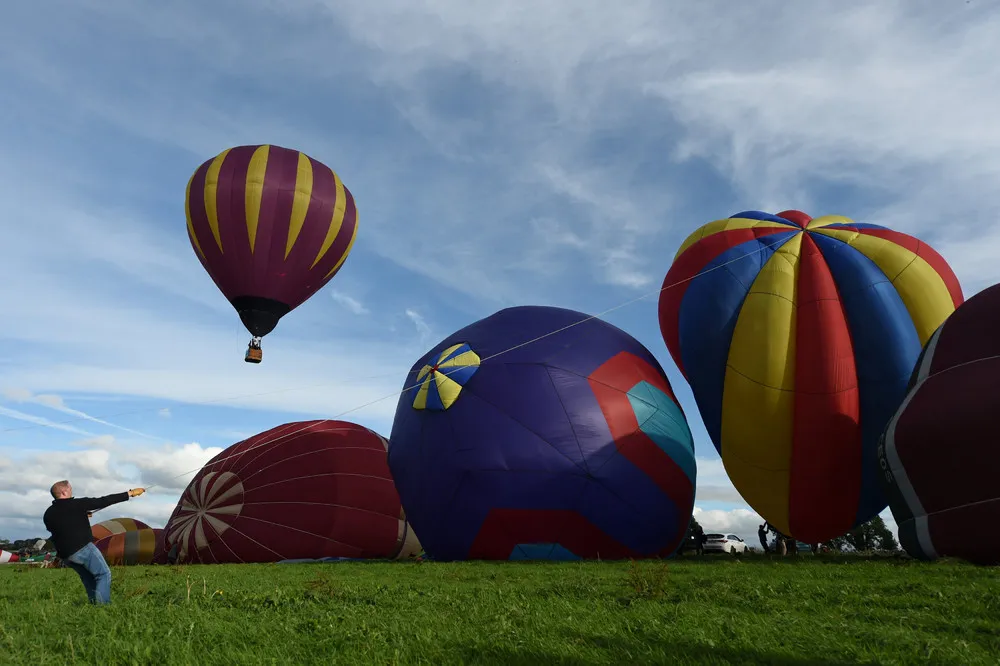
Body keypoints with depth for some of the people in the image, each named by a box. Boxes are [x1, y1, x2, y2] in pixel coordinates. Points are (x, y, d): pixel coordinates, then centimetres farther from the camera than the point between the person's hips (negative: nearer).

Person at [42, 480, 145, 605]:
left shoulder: (48, 514, 9)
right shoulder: (77, 504, -9)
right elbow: (104, 501, -9)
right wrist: (130, 493, -6)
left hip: (65, 555, 7)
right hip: (83, 548, -7)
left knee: (89, 579, 19)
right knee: (104, 574, -2)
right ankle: (102, 604, -13)